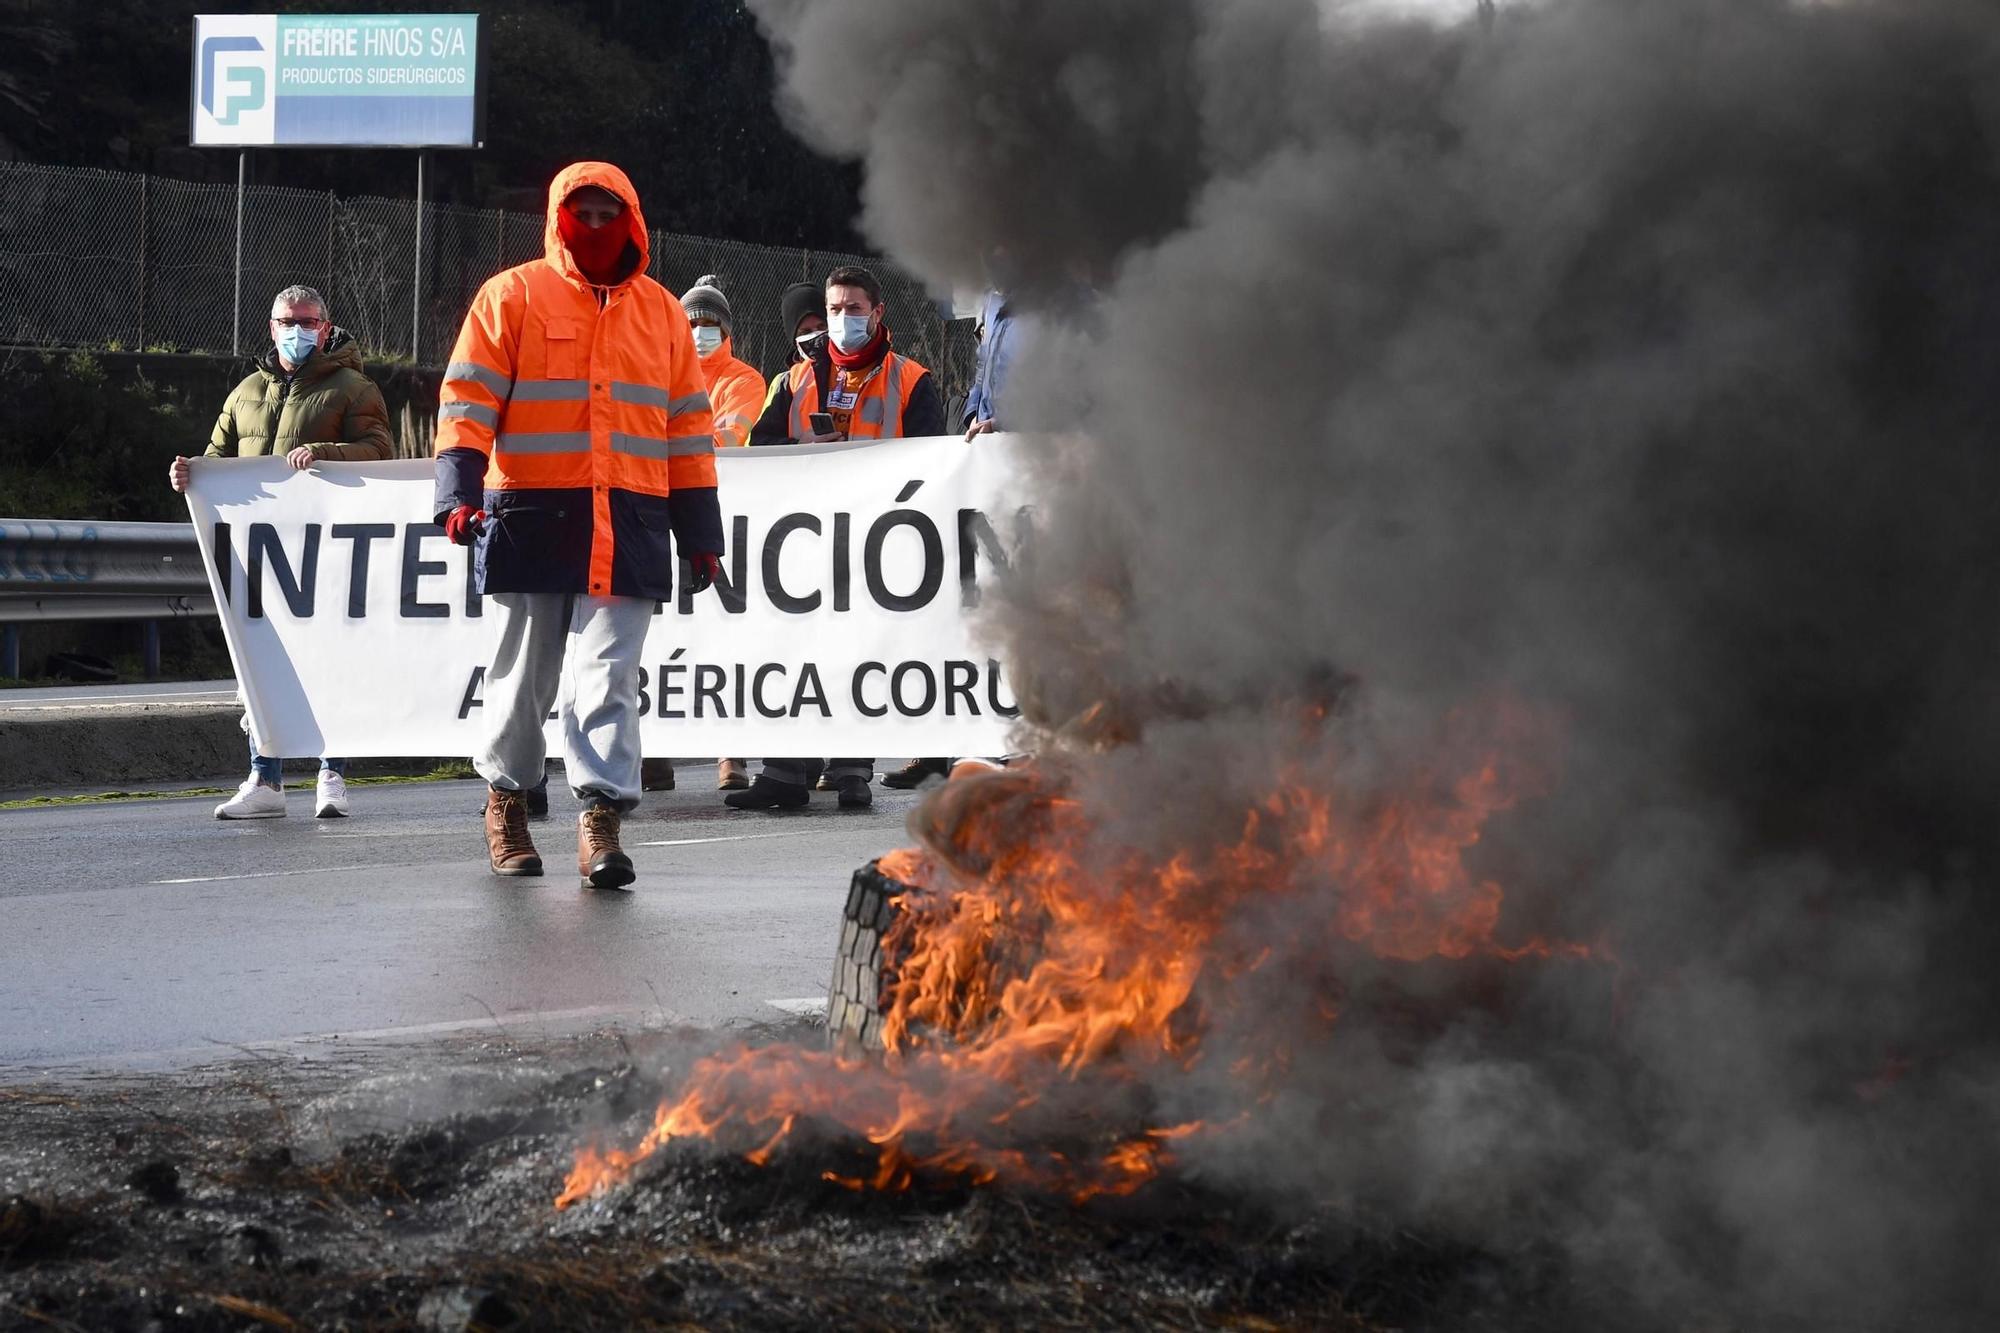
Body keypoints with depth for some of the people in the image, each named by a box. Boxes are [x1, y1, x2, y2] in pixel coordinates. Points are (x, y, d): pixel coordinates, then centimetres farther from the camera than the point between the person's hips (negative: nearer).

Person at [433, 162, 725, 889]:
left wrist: (700, 532, 14)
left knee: (608, 677, -7)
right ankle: (506, 798, 25)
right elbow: (468, 400, -2)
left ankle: (601, 819, -10)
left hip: (629, 524, 2)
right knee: (523, 675, 7)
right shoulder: (510, 297, 4)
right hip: (531, 519, -2)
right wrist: (460, 492, -16)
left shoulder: (661, 312, 14)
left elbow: (688, 427, 16)